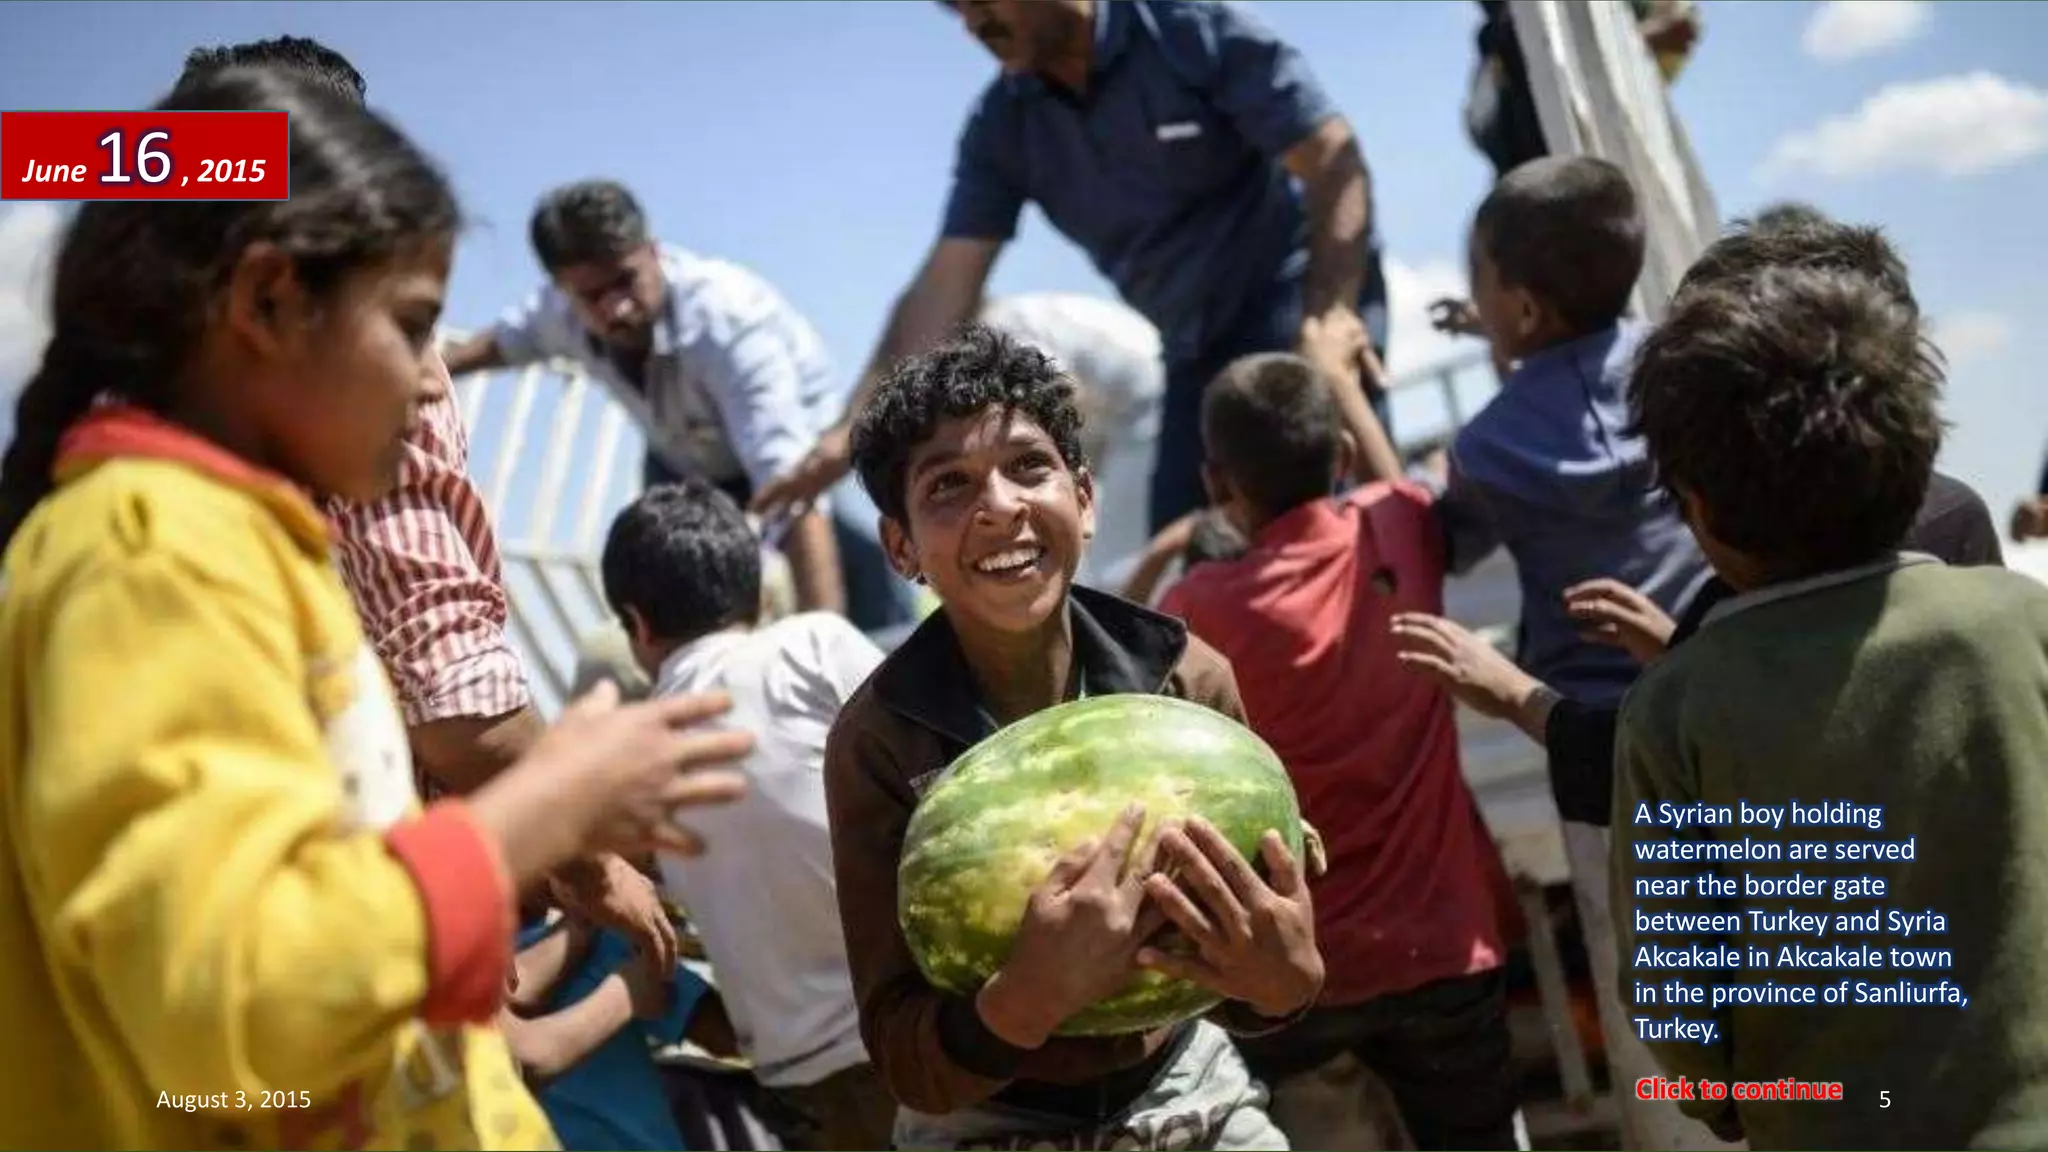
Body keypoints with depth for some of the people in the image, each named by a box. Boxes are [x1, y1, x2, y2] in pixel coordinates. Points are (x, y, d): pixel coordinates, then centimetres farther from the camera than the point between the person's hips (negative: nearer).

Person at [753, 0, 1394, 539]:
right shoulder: (1002, 126, -1)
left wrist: (1327, 320, -33)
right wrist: (854, 428, -15)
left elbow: (1335, 162, -18)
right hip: (1200, 348, 6)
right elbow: (944, 286, -5)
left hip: (1300, 297, -6)